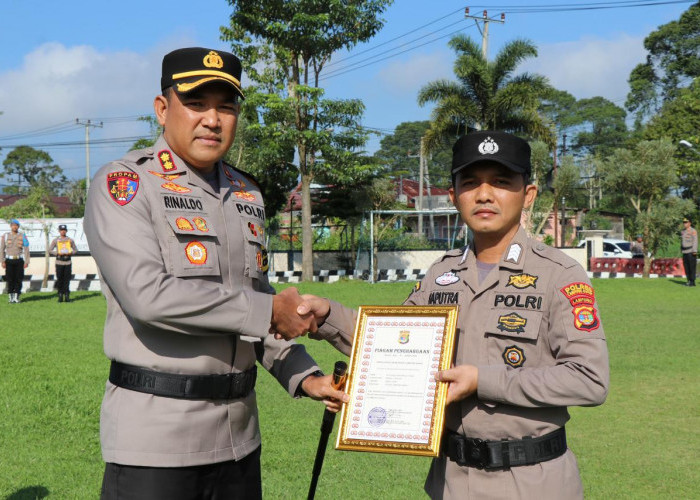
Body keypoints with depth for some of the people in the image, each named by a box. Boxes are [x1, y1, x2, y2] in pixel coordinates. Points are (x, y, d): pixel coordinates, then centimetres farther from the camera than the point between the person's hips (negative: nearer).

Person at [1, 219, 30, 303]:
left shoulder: (22, 236, 4)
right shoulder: (5, 236, 5)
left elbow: (26, 249, 3)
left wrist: (26, 261, -3)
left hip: (19, 260, 0)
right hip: (9, 261, 0)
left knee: (18, 279, -1)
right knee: (10, 280, 0)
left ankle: (16, 297, 6)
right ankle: (11, 297, 7)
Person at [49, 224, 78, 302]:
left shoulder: (70, 240, 10)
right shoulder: (56, 240, 7)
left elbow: (75, 250, 15)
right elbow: (50, 250, 5)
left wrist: (70, 253, -6)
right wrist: (58, 253, -10)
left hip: (68, 261, 1)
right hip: (59, 262, -1)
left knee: (67, 279, -1)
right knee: (59, 279, -2)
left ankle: (67, 296, 2)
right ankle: (60, 295, 4)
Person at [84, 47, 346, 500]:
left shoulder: (247, 194, 13)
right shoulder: (123, 184, -8)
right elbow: (147, 294, -22)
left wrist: (304, 376, 6)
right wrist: (268, 310, -15)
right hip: (155, 434, -6)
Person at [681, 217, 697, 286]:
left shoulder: (693, 231, -9)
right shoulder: (683, 232, 13)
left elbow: (695, 241, -14)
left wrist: (694, 251, -21)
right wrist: (681, 251, 16)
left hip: (691, 251, -7)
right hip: (685, 252, 7)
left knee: (692, 266, -6)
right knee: (686, 267, 6)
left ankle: (692, 282, -3)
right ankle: (689, 281, 12)